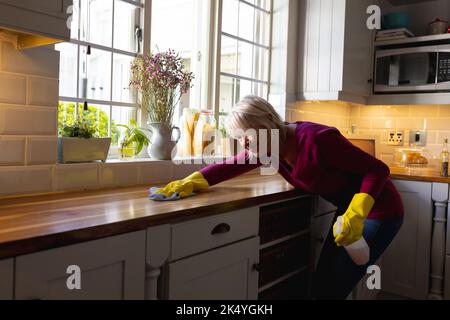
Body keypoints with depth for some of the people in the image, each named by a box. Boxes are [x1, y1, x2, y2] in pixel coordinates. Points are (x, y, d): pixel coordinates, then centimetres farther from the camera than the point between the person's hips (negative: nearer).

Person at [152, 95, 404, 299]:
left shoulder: (317, 139, -31)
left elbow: (378, 169, -25)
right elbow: (232, 165, -5)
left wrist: (356, 214, -36)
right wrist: (193, 181, -21)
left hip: (378, 211, -7)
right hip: (348, 211, 7)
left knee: (333, 290, -4)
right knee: (321, 286, 11)